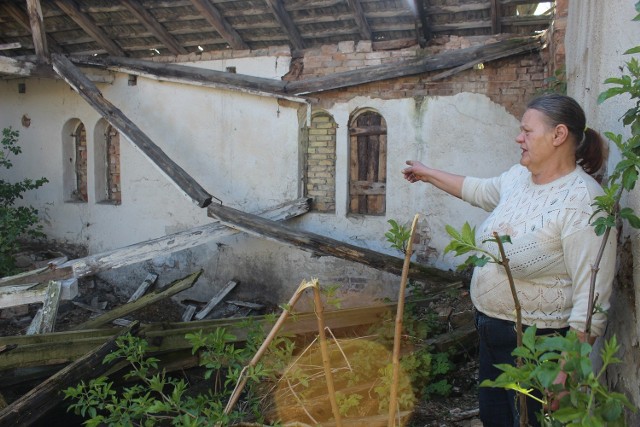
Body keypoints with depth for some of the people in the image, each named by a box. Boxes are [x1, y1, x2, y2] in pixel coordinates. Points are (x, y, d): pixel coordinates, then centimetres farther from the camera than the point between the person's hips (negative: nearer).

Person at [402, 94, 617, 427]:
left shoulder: (583, 202, -24)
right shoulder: (518, 177, 1)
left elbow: (591, 301, -26)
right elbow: (477, 190, 23)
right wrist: (427, 174, 30)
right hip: (491, 330, 8)